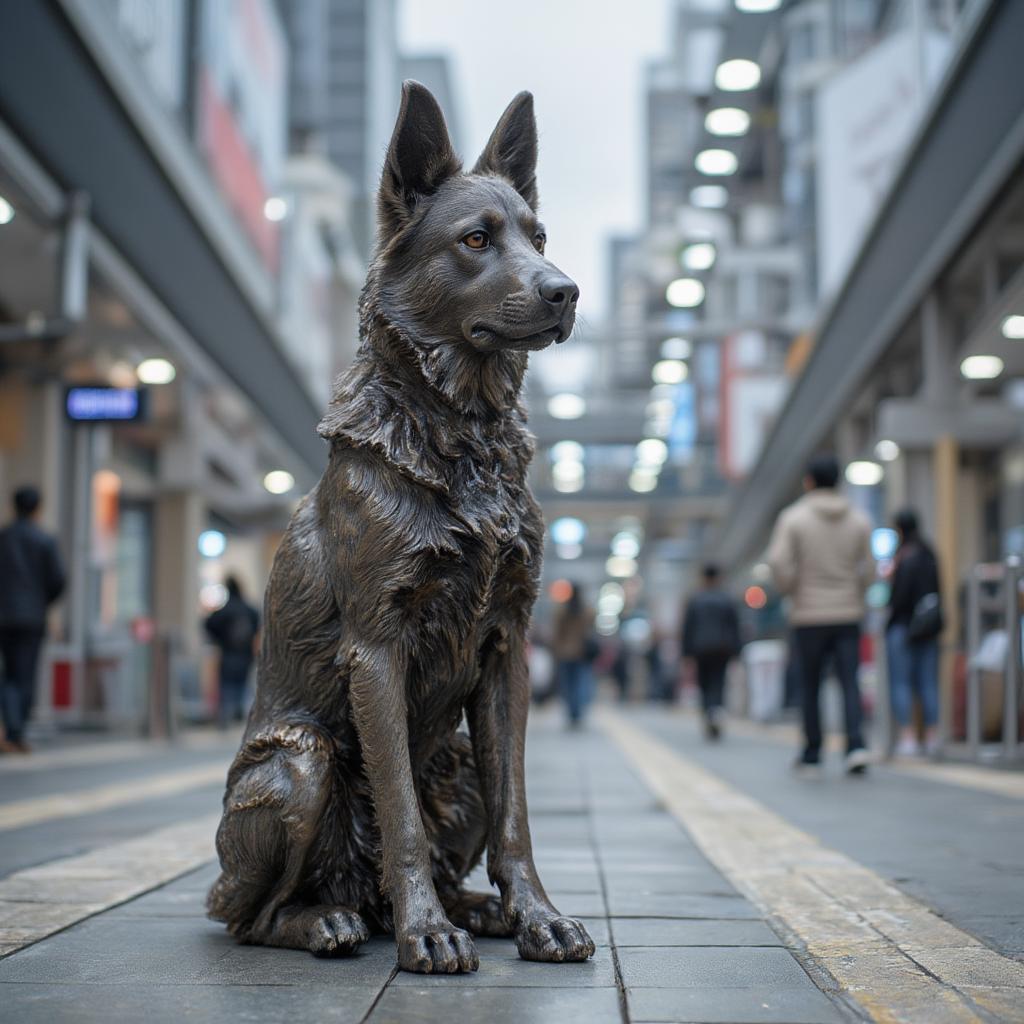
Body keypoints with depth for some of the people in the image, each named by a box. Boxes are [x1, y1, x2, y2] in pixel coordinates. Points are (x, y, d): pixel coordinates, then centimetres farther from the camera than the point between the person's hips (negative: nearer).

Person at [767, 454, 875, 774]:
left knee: (810, 686, 9)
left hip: (809, 615, -2)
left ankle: (812, 752, 16)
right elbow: (868, 570, 3)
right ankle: (855, 746, -18)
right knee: (849, 683, -1)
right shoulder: (859, 520, 4)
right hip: (848, 615, 2)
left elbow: (778, 561, -14)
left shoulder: (793, 517, -5)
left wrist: (791, 590, 3)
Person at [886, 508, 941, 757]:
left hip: (902, 627, -7)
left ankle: (908, 736, -4)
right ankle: (932, 738, 12)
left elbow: (900, 593, -16)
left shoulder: (904, 557, -14)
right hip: (929, 627, 7)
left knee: (900, 683, -1)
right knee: (928, 683, 10)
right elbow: (937, 590, 14)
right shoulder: (929, 555, 9)